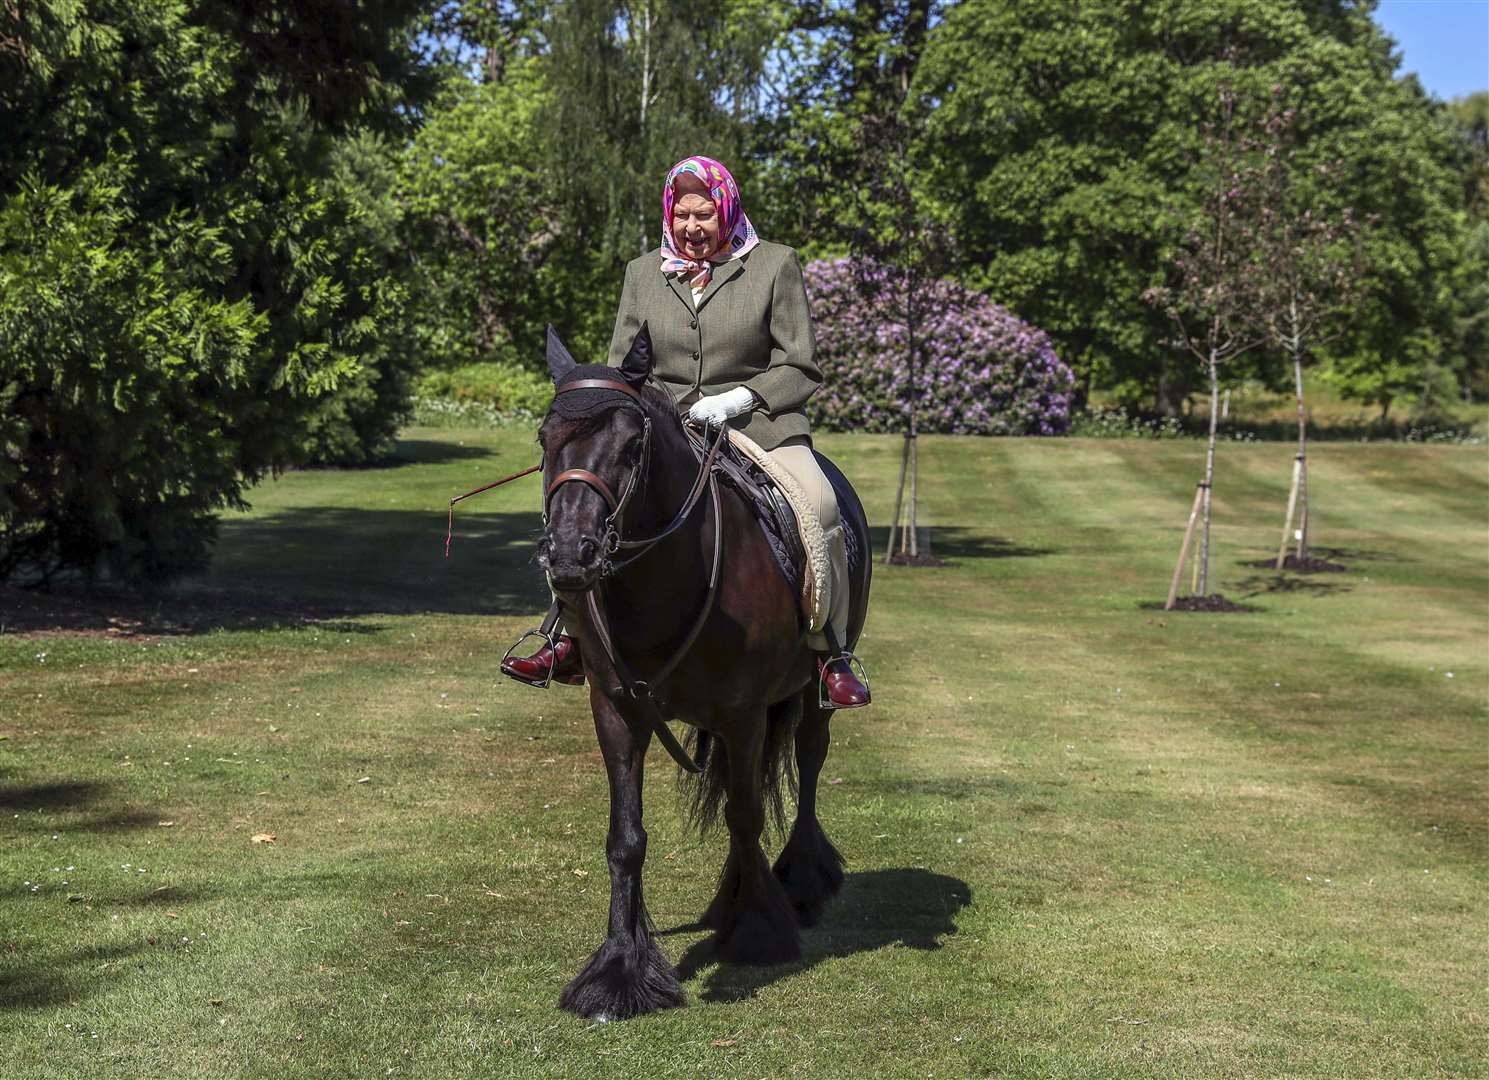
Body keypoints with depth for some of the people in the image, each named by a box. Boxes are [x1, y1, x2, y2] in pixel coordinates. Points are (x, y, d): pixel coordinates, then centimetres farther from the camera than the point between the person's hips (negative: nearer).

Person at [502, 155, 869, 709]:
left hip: (759, 423, -3)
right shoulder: (643, 273, 12)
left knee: (818, 503, -30)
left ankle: (831, 654, -21)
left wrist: (741, 397, -16)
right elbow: (621, 367, 14)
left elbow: (800, 369, 1)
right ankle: (570, 642, -7)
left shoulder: (775, 264, 2)